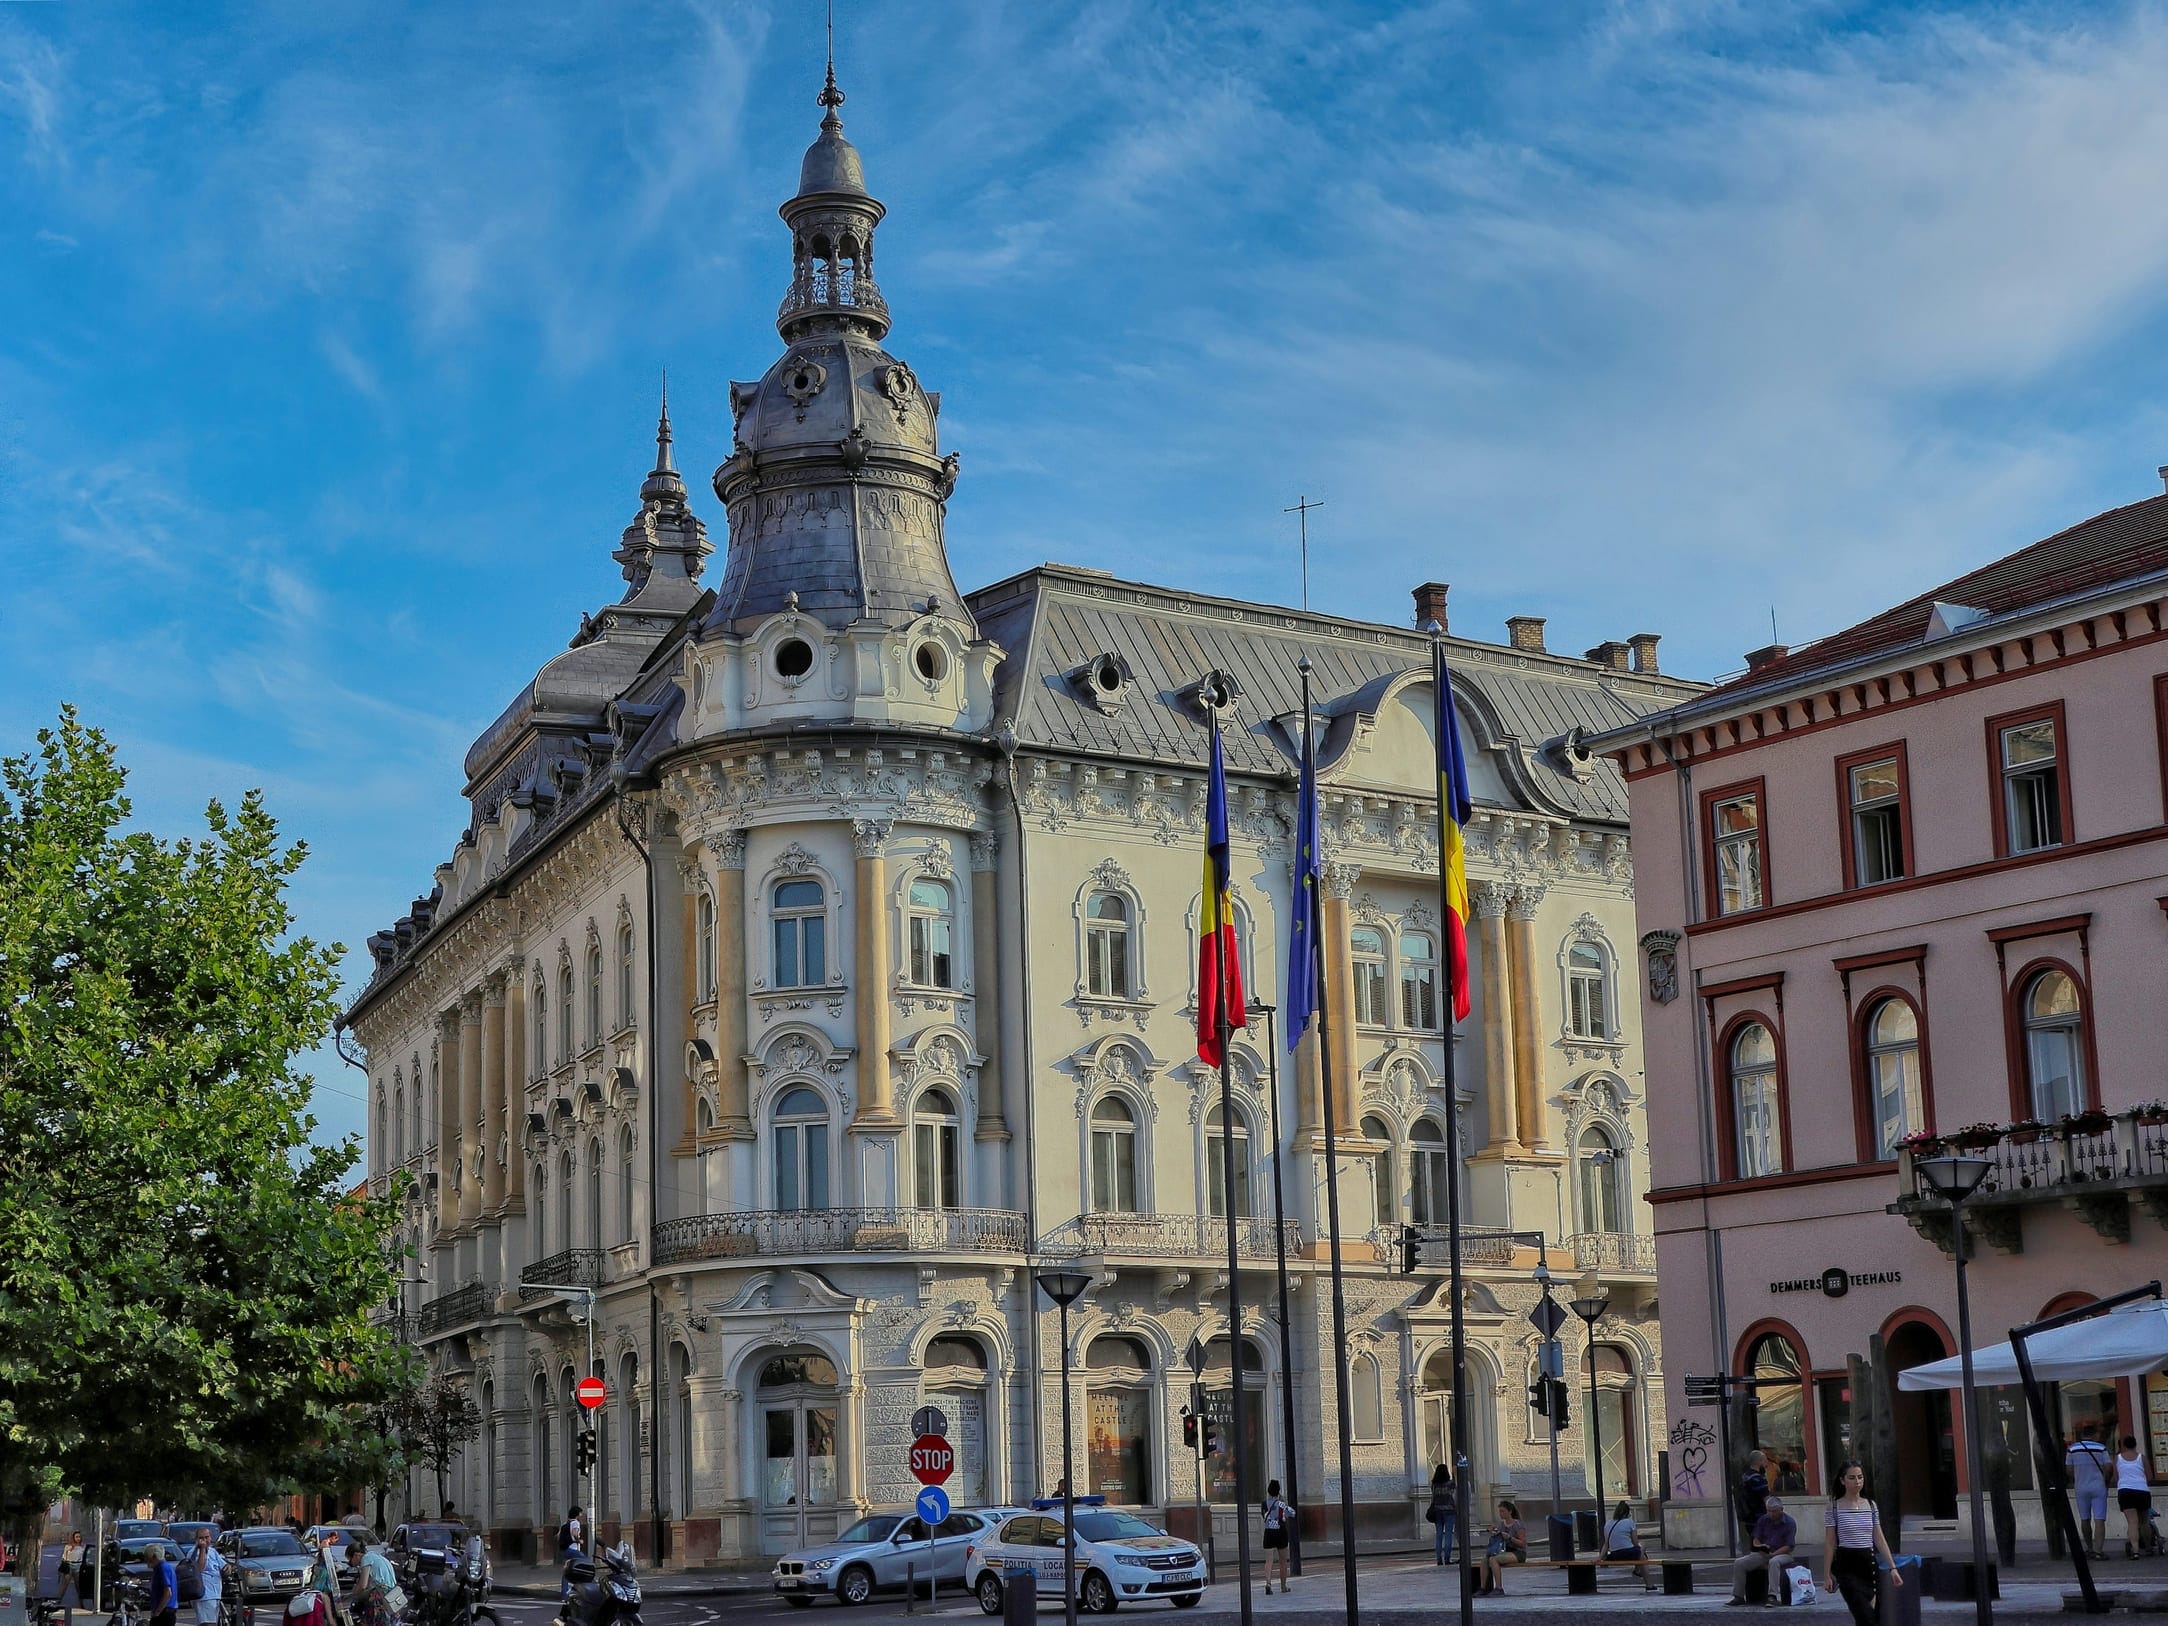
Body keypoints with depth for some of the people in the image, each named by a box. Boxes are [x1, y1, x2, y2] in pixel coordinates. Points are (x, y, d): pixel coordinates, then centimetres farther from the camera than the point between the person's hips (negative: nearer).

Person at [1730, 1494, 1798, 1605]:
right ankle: (1738, 1596, -7)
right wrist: (1760, 1548, -15)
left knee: (1773, 1562, -41)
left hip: (1781, 1554, -5)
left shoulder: (1790, 1523, -7)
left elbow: (1788, 1547, -13)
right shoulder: (1763, 1520, 6)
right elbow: (1756, 1539, 9)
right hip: (1763, 1554, 5)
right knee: (1739, 1563, -13)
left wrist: (1771, 1554, -22)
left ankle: (1772, 1596, -42)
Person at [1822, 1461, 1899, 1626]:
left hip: (1870, 1564, 5)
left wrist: (1893, 1567, 3)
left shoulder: (1871, 1506, 8)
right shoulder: (1835, 1507, -4)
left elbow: (1879, 1539, 10)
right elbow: (1829, 1543, -3)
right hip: (1847, 1567, -5)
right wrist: (1827, 1575, -5)